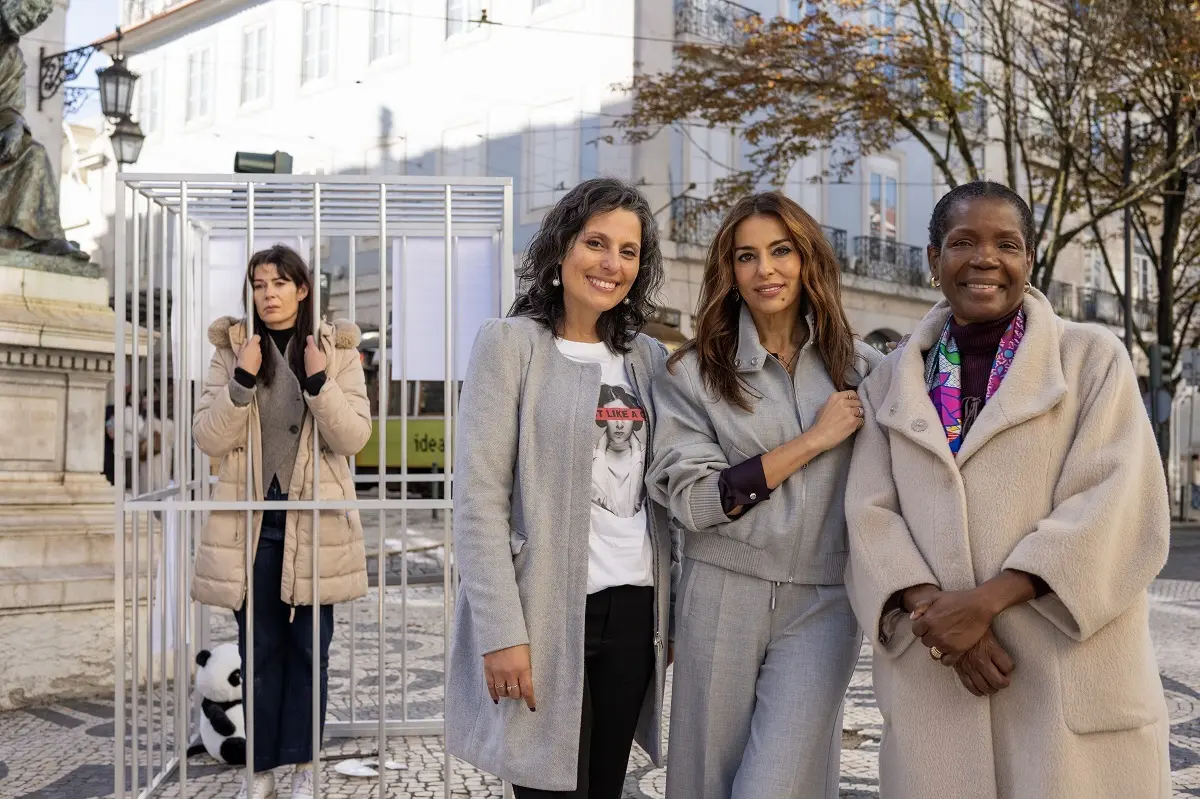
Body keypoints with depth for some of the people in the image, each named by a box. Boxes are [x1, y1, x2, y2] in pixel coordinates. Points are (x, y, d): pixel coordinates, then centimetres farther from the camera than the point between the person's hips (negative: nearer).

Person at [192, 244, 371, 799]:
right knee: (259, 648, 7)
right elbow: (208, 439, -4)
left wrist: (319, 382, -20)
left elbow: (354, 437, -7)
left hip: (314, 521, -1)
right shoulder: (232, 351, 4)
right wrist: (242, 381, -17)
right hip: (250, 519, 1)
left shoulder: (337, 351, 2)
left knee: (308, 647, 7)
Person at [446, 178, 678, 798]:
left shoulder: (648, 356, 11)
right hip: (544, 610, -5)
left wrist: (672, 613, 11)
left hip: (634, 611, 5)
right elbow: (478, 498, -10)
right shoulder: (512, 343, -5)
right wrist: (502, 631, -16)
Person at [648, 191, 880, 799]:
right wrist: (814, 440, -9)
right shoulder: (693, 374, 1)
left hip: (823, 603, 0)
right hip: (722, 595, 0)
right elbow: (693, 499, -8)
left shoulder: (861, 368, 6)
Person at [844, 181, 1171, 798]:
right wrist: (933, 610, -16)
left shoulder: (1094, 359, 2)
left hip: (1072, 681, -2)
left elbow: (1117, 510, -8)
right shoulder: (893, 381, 10)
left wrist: (984, 601, -16)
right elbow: (871, 514, 1)